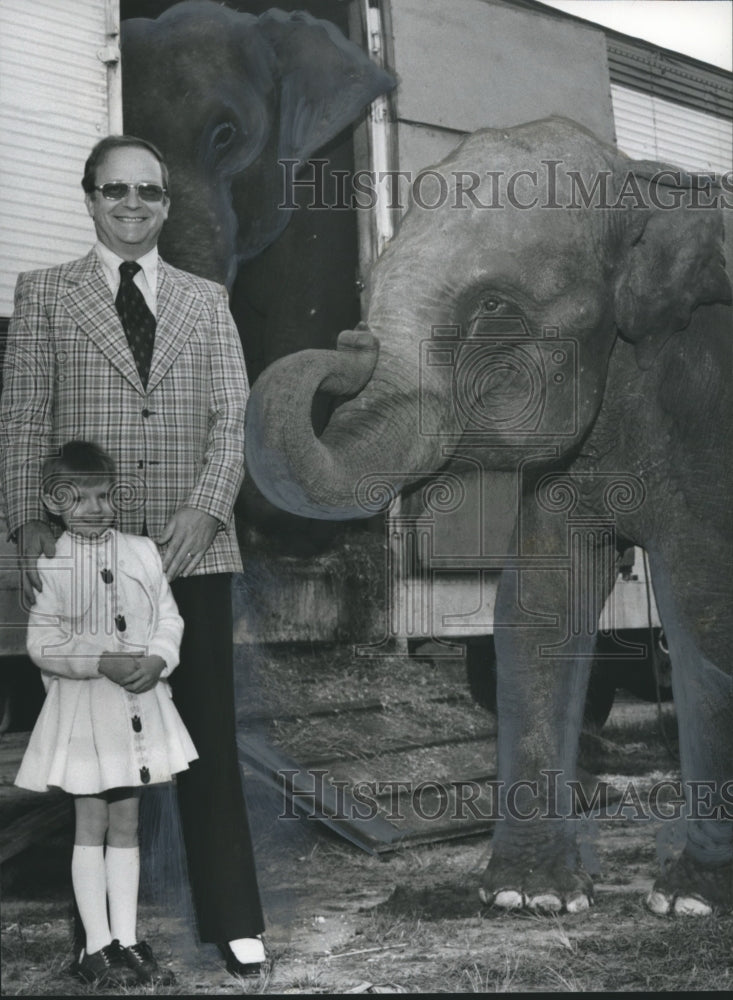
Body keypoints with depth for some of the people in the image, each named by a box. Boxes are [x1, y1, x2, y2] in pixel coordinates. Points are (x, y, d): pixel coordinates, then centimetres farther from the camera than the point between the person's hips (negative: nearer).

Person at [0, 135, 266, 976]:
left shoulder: (207, 301, 15)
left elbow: (231, 418, 7)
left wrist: (206, 507, -9)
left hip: (192, 549, 1)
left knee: (209, 738, 4)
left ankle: (233, 919, 13)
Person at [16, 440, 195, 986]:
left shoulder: (142, 552, 3)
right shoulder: (50, 566, -8)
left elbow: (169, 617, 5)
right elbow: (42, 644, -11)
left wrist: (158, 660, -13)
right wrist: (102, 663, -21)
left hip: (140, 703, 4)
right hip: (83, 708, -3)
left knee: (126, 824, 11)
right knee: (92, 825, 5)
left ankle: (127, 940, 20)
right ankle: (97, 946, 15)